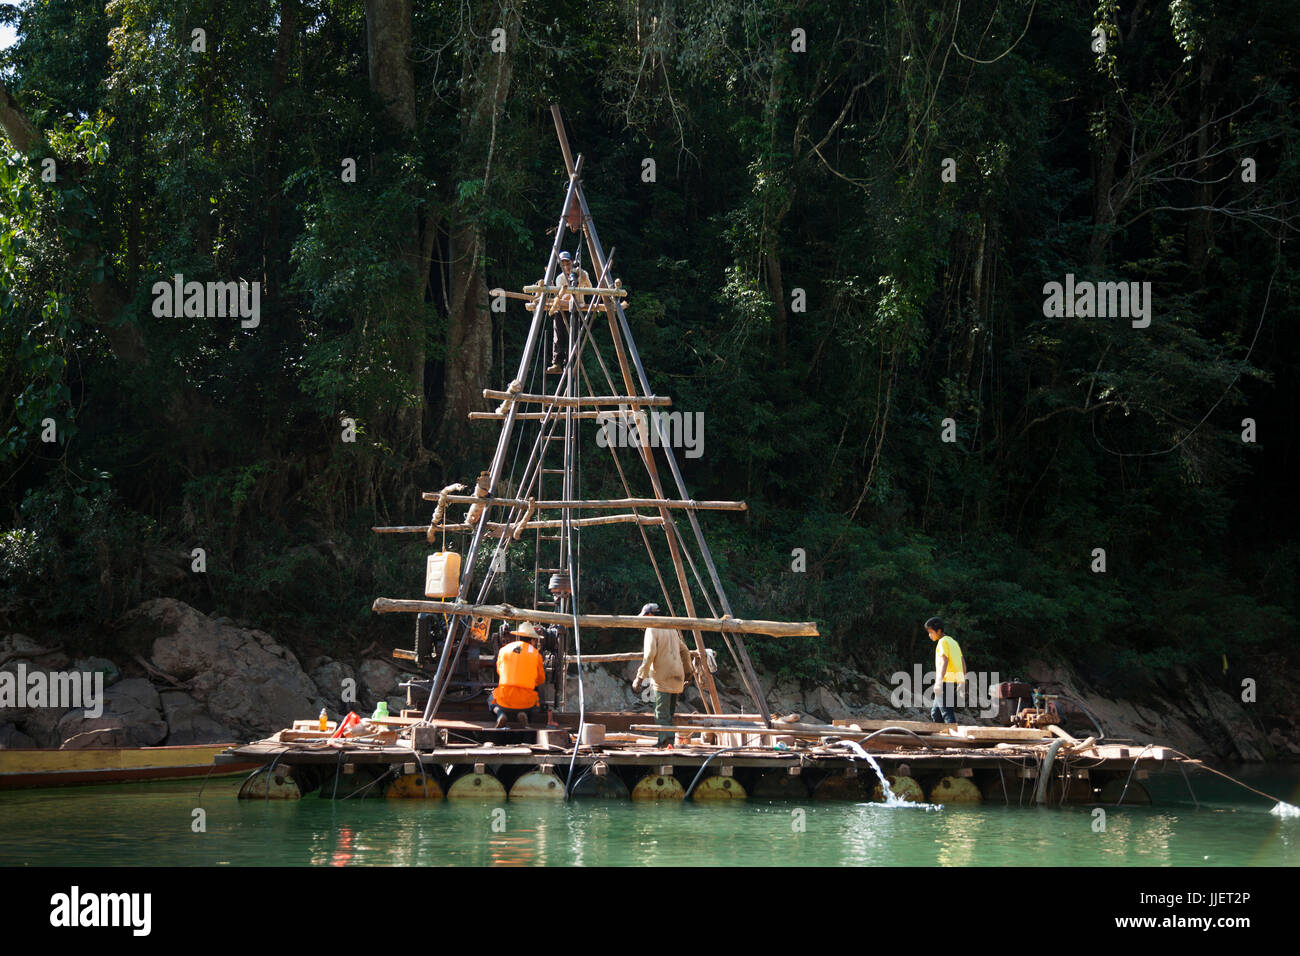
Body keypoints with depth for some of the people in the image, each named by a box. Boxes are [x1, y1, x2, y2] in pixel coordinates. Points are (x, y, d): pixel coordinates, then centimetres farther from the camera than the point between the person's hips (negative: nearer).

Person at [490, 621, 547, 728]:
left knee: (492, 701, 33)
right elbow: (541, 680, 15)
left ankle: (500, 714, -2)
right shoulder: (535, 654, 5)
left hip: (504, 699, 1)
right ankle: (524, 714, -4)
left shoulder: (503, 650, 9)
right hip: (526, 701, -1)